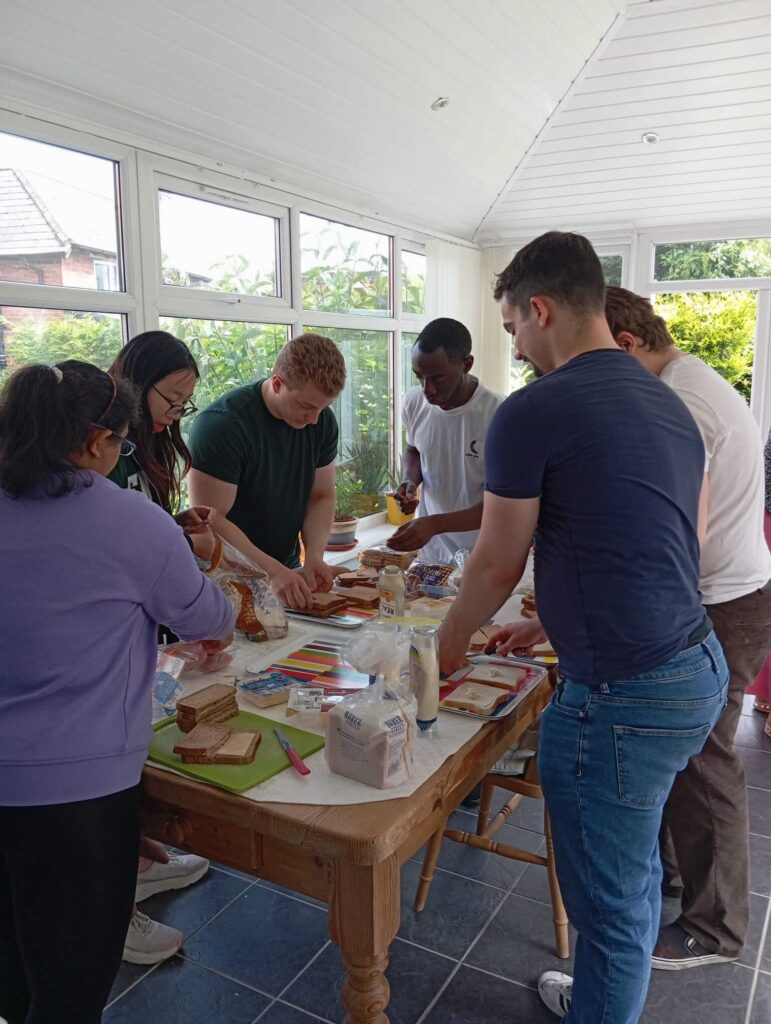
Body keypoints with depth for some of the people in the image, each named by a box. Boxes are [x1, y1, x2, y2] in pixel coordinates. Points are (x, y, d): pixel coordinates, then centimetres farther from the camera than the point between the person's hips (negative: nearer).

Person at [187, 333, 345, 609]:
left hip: (285, 571, 5)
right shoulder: (221, 424, -19)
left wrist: (315, 556, -10)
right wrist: (272, 572, -27)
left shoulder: (322, 421, 0)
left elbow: (321, 497, 6)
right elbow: (210, 520, -20)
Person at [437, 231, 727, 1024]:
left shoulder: (533, 411, -14)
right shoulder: (670, 404, 11)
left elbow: (497, 566, -6)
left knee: (609, 899, 11)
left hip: (620, 695, -9)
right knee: (635, 873, 25)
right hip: (699, 668, 9)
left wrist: (451, 640, 14)